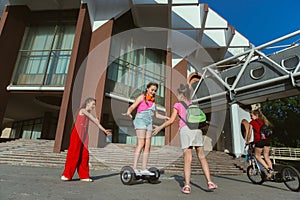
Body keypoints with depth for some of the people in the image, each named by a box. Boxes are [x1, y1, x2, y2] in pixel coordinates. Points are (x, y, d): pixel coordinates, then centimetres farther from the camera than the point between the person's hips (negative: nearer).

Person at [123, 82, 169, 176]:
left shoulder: (153, 101, 20)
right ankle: (135, 168, -9)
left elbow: (156, 115, 24)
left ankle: (144, 169, 6)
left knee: (147, 145, 1)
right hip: (141, 120, -6)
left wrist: (166, 117, 13)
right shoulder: (142, 97, 3)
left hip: (149, 122, 6)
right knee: (141, 144, -13)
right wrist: (128, 113, -29)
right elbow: (132, 107, -8)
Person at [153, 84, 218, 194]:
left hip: (185, 129, -3)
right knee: (202, 157, 10)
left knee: (188, 159, -3)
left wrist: (159, 127, 15)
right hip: (197, 129, 4)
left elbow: (171, 121, 6)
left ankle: (187, 186, -4)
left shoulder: (178, 105, 12)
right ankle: (209, 182, 7)